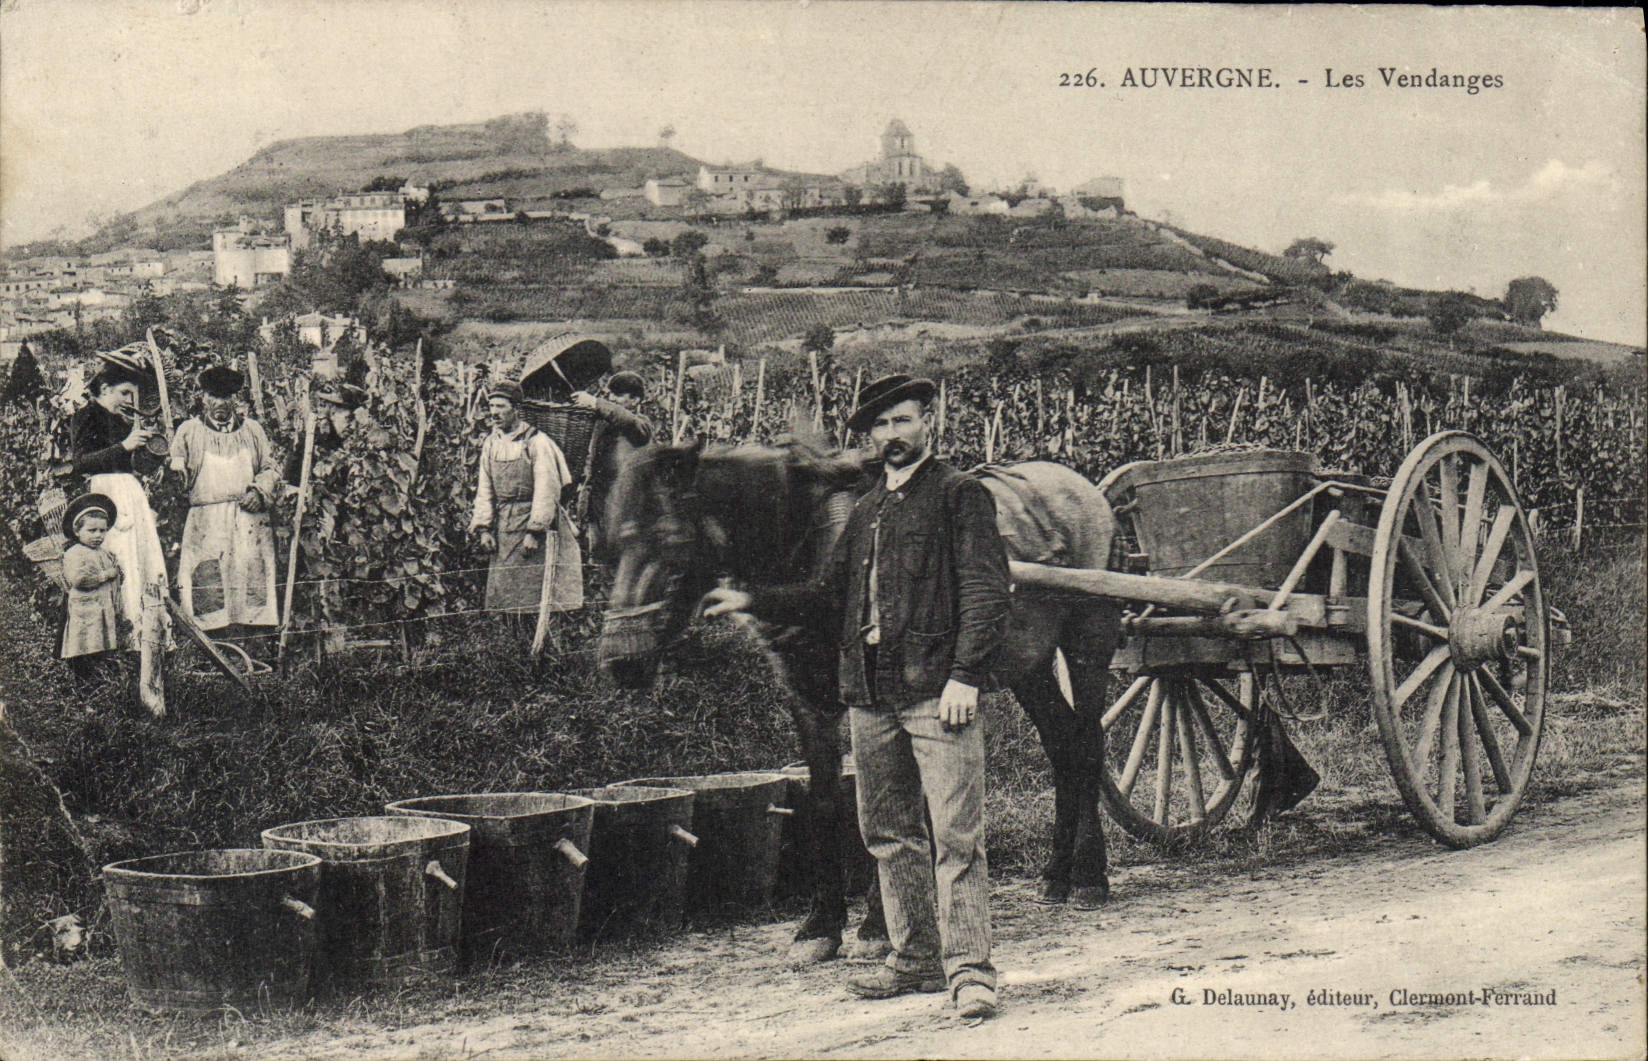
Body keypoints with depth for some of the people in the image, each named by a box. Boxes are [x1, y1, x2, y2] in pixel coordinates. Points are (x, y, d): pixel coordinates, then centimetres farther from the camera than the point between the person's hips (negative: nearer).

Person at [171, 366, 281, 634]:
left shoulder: (253, 430, 18)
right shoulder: (189, 431, 12)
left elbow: (270, 469, 19)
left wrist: (259, 492, -1)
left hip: (250, 522, 2)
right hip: (206, 526, -2)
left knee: (253, 587, -7)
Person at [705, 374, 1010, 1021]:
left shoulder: (959, 495, -1)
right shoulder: (866, 512, 19)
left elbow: (986, 591, -9)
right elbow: (831, 593, 19)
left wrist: (964, 675, -18)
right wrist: (755, 603, 9)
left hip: (935, 690, -7)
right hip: (870, 695, 7)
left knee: (956, 835, -8)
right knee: (888, 834, 12)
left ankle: (969, 969, -5)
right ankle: (916, 959, 21)